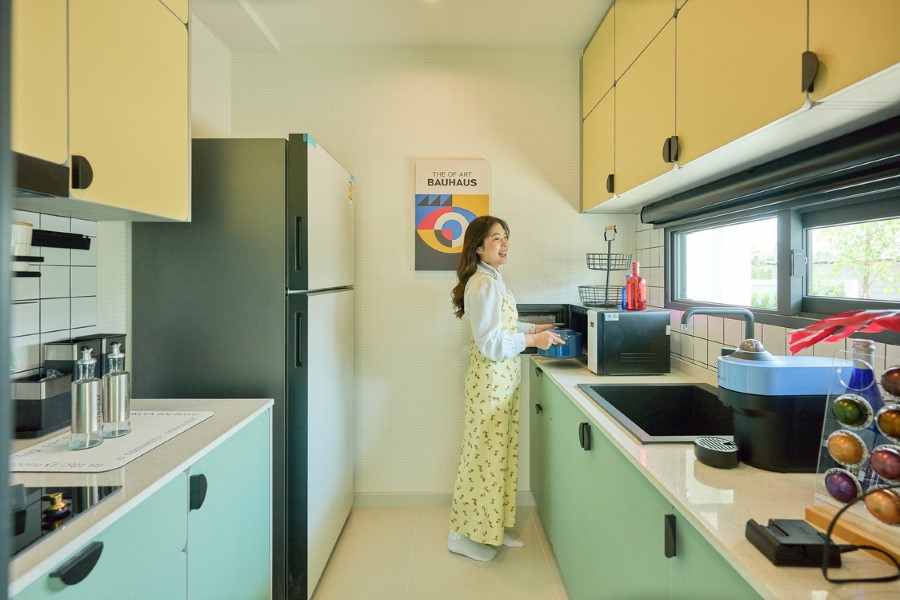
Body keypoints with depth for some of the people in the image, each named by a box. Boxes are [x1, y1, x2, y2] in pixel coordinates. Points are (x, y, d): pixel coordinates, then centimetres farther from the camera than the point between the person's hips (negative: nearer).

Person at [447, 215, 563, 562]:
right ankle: (464, 534, 19)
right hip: (490, 378, -10)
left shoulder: (492, 280, 12)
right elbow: (491, 343, -22)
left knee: (501, 451, 16)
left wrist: (532, 328, 13)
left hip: (503, 377, 10)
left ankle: (494, 527, 32)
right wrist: (532, 340, -16)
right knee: (484, 452, 2)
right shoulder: (484, 284, -19)